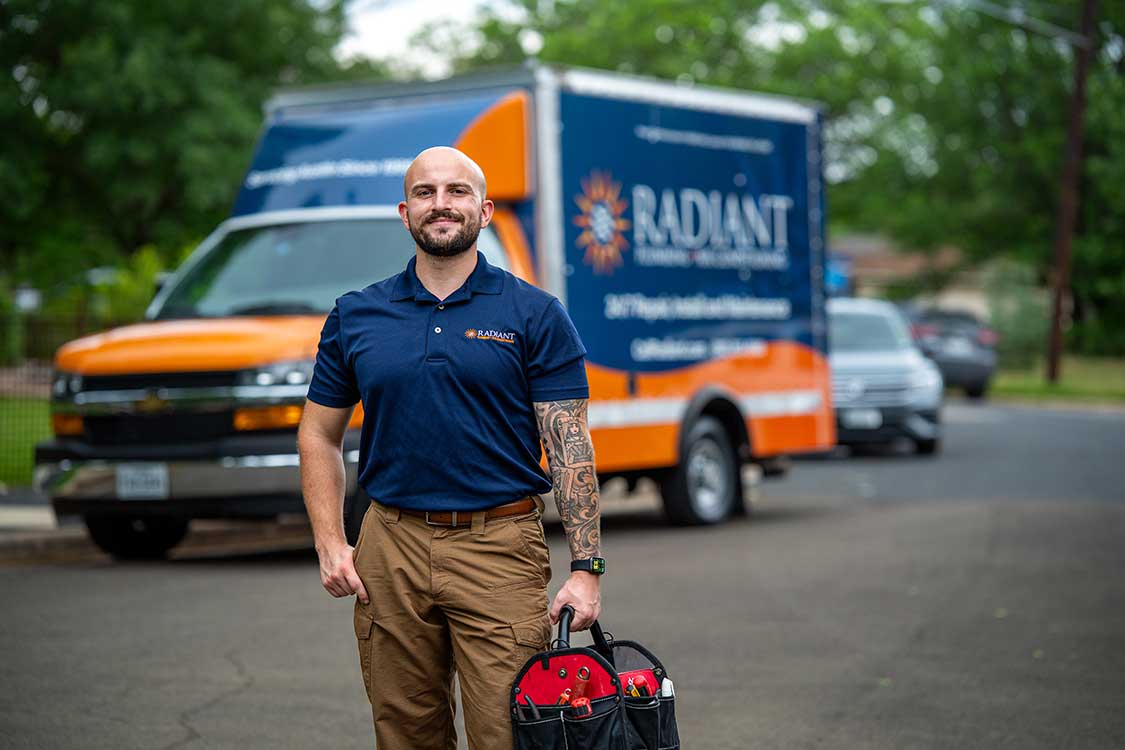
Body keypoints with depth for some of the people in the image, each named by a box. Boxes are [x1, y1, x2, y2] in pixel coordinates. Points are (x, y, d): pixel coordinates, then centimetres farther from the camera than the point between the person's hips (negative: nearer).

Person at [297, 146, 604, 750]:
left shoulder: (536, 316, 1)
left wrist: (585, 567, -11)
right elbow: (320, 434, 14)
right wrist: (330, 545, 2)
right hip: (390, 548, 3)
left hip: (500, 547, -3)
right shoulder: (356, 316, 9)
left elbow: (569, 446, -3)